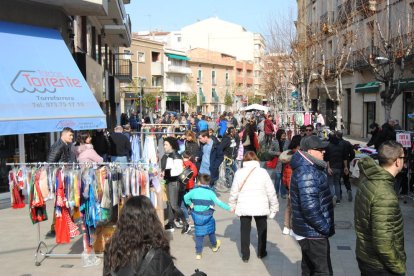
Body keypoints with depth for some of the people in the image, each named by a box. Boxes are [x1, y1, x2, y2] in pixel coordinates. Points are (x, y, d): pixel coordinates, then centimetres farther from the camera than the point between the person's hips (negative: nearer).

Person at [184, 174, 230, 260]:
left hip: (197, 217, 2)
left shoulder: (194, 191, -5)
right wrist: (229, 208, -6)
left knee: (198, 235, 10)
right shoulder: (210, 192, -12)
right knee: (211, 232, 22)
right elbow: (219, 202, -12)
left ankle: (198, 253, 9)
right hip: (207, 217, -2)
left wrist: (190, 204, 22)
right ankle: (214, 246, 42)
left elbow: (186, 197, 6)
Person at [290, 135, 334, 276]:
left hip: (309, 231, 10)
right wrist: (326, 228, -20)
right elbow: (310, 207, -29)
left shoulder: (308, 168, 11)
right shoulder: (307, 172, -23)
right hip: (313, 233, -10)